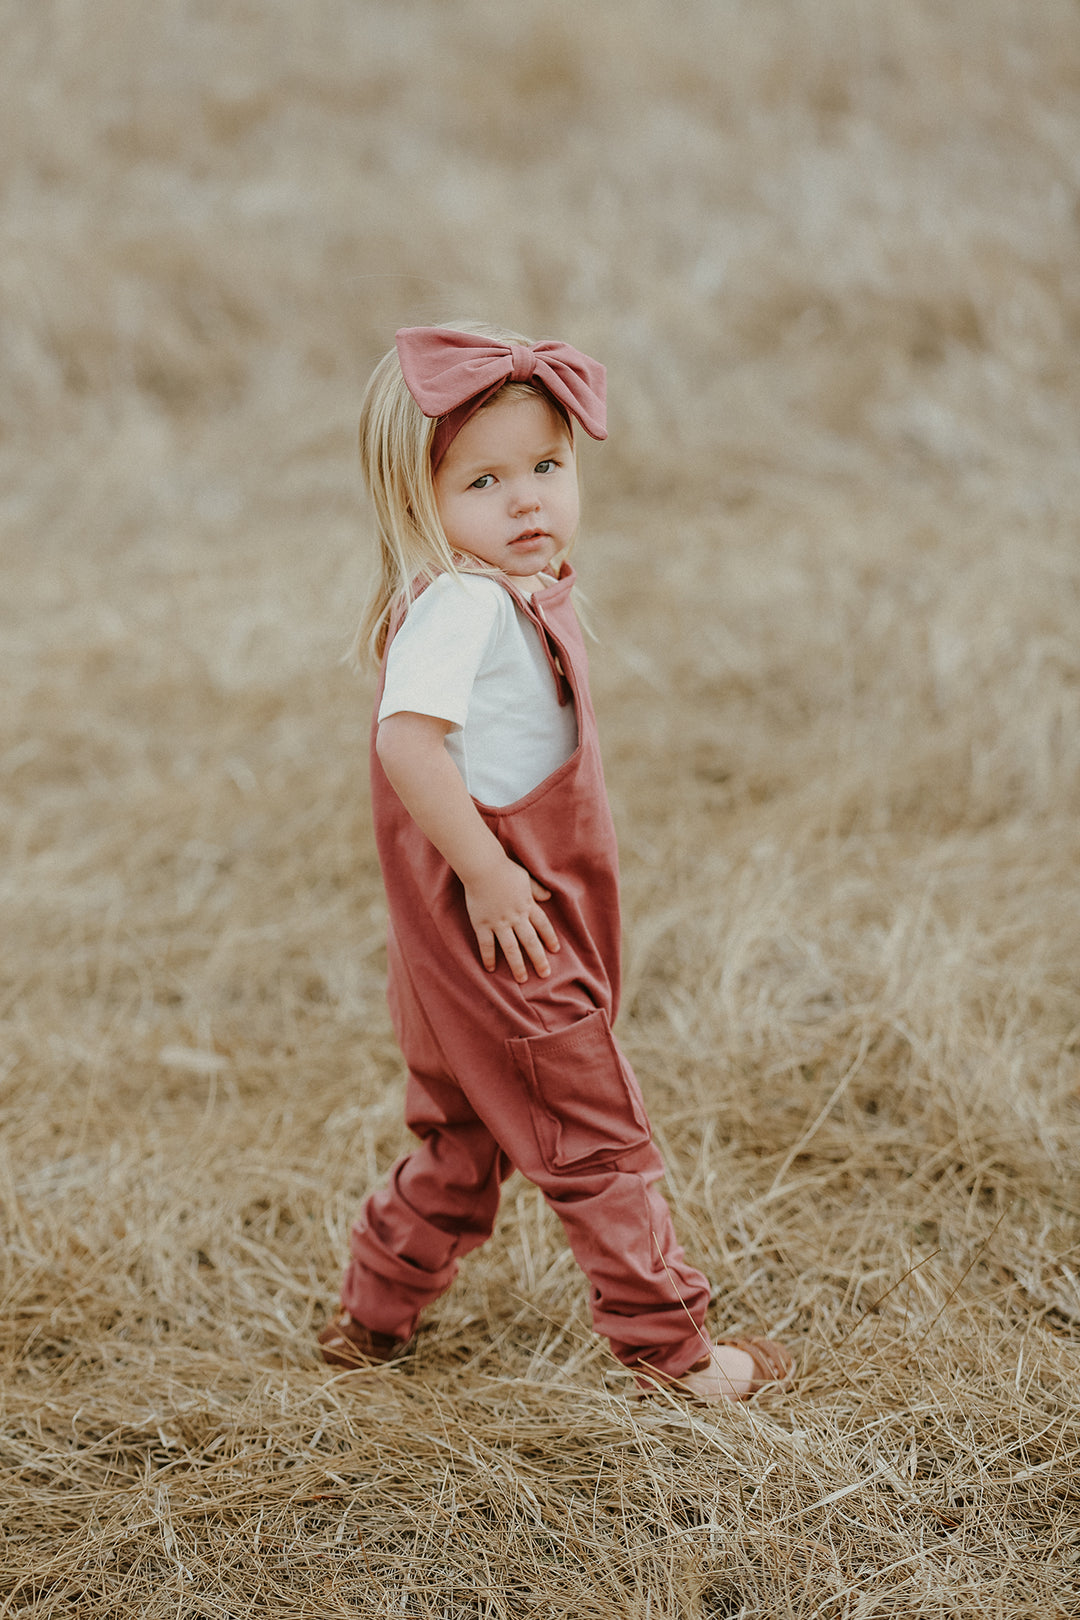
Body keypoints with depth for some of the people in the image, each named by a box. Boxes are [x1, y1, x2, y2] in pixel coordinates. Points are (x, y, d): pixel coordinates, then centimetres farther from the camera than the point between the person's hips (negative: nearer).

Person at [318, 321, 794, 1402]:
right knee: (596, 1137, 1)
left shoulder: (515, 597, 10)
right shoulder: (459, 606, -22)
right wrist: (487, 876, -29)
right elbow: (409, 741, -34)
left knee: (468, 1134, 22)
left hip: (479, 937, 10)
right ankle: (667, 1349, 11)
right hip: (498, 923, -10)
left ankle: (372, 1317, 33)